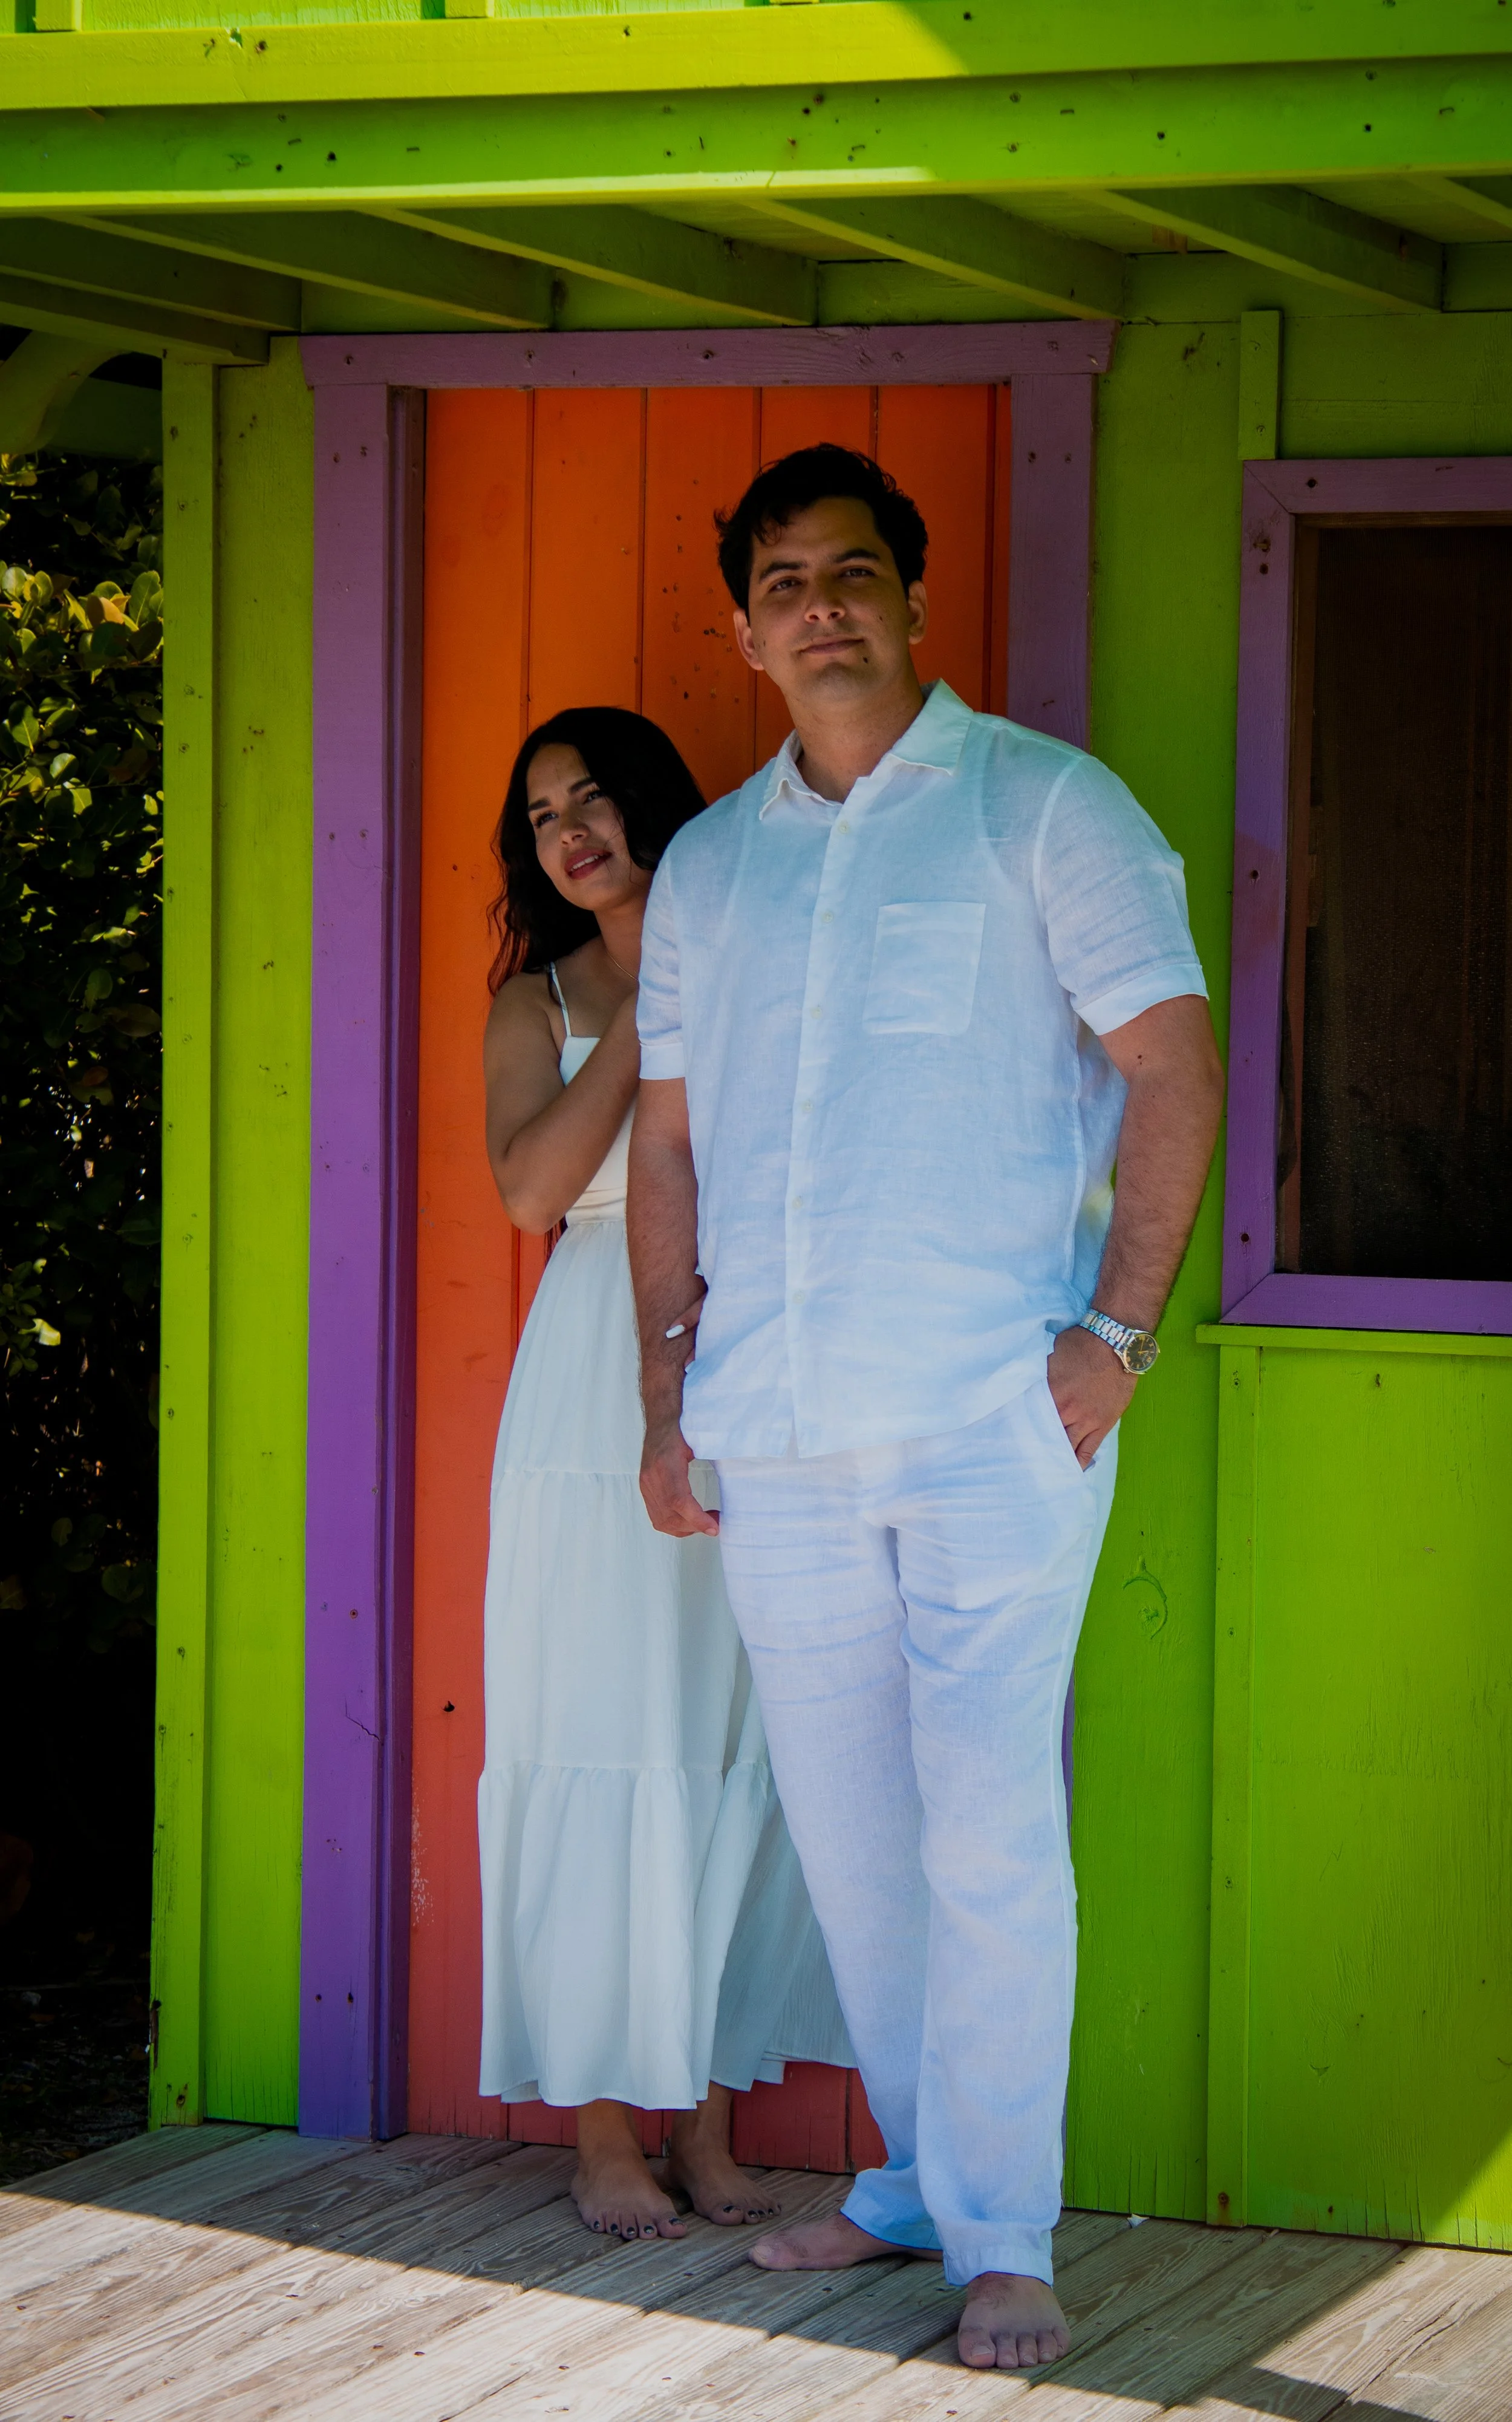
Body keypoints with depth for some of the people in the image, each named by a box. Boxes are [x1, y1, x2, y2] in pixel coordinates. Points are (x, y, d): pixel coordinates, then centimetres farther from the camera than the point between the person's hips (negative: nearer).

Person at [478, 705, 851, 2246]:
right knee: (600, 1743, -3)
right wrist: (648, 1015, -6)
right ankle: (603, 2125, 2)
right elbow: (531, 1186, -7)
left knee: (739, 1743, 0)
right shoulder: (539, 1002, 10)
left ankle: (704, 2113, 8)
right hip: (598, 1403, -1)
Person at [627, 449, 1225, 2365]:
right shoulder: (708, 865, 15)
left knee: (986, 1833, -8)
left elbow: (1175, 1072, -3)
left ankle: (1002, 2238, 0)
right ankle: (920, 2180, 24)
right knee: (843, 1832, 10)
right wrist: (664, 1398, 13)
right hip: (778, 1443, 5)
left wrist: (1117, 1333, -11)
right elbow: (666, 1142, 19)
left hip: (990, 1420, -5)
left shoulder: (1044, 807, 1)